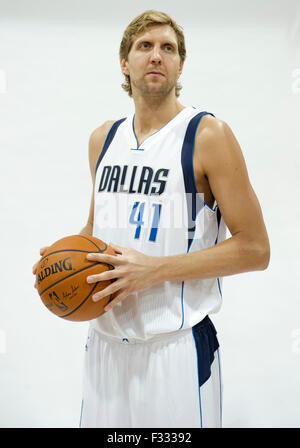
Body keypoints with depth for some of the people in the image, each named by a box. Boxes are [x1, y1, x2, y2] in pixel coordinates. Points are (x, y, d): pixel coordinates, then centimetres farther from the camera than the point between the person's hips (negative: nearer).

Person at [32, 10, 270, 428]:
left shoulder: (208, 134, -9)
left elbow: (254, 249, -11)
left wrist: (156, 269, -19)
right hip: (104, 340, 6)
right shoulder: (103, 138, 10)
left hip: (176, 347, -5)